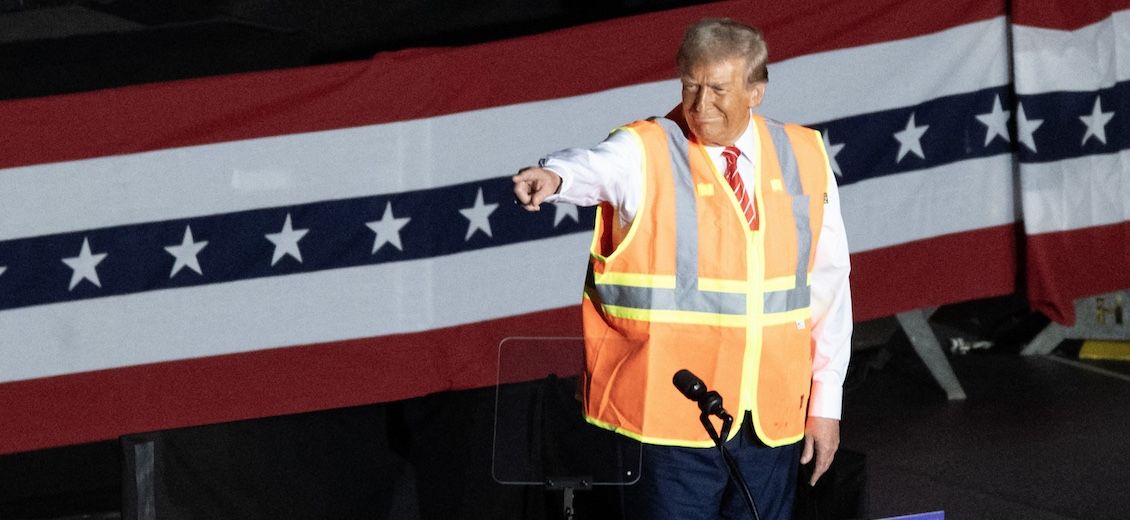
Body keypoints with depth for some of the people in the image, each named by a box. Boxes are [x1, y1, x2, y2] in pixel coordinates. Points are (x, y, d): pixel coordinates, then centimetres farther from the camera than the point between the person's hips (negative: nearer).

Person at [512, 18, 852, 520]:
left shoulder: (805, 159, 7)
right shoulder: (645, 154, -5)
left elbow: (828, 284, 12)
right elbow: (595, 168, -28)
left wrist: (826, 402, 11)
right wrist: (554, 176, -52)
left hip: (774, 422, 4)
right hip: (669, 418, -4)